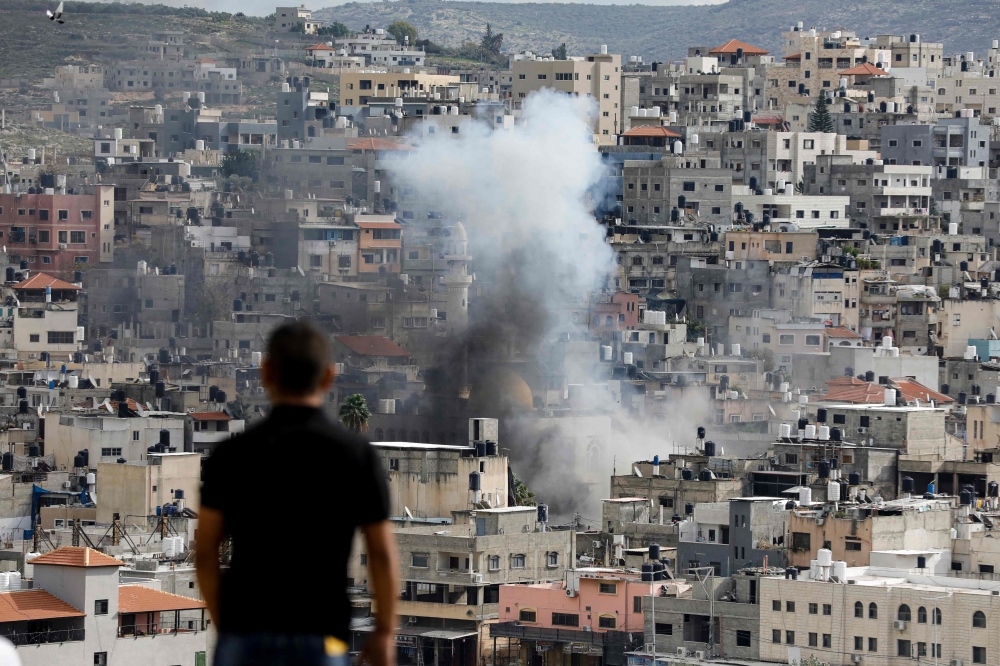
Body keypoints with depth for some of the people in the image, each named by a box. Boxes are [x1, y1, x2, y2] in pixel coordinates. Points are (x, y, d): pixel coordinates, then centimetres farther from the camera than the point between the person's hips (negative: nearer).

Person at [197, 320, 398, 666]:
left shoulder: (230, 455, 0)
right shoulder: (357, 454, -2)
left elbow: (205, 554, 2)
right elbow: (382, 556, -1)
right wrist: (385, 632, 11)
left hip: (244, 634, 1)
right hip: (317, 638, -1)